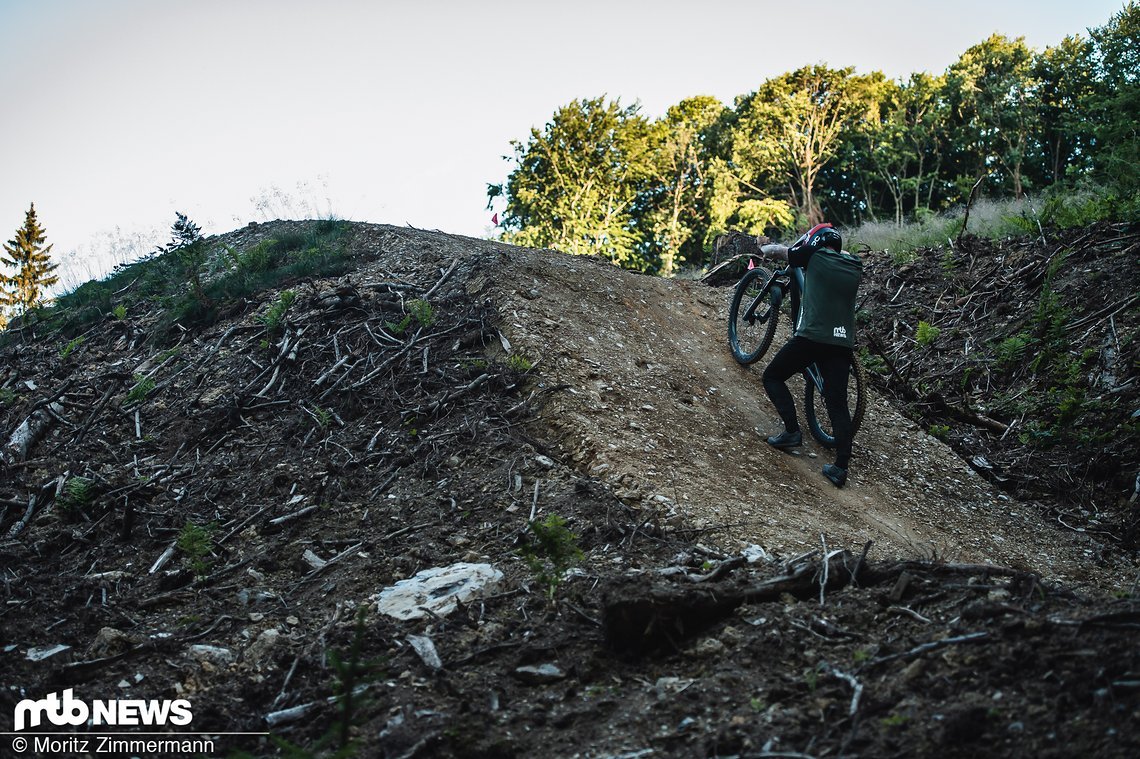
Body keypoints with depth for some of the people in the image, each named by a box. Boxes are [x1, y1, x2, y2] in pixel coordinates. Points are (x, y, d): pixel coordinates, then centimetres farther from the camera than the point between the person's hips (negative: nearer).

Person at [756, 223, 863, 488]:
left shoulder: (815, 255, 3)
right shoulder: (854, 267, 16)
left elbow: (776, 250, 16)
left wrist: (762, 249, 37)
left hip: (812, 337, -5)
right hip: (843, 342, 5)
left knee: (773, 377, 15)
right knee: (838, 404, 7)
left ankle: (792, 431, 2)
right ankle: (841, 467, 0)